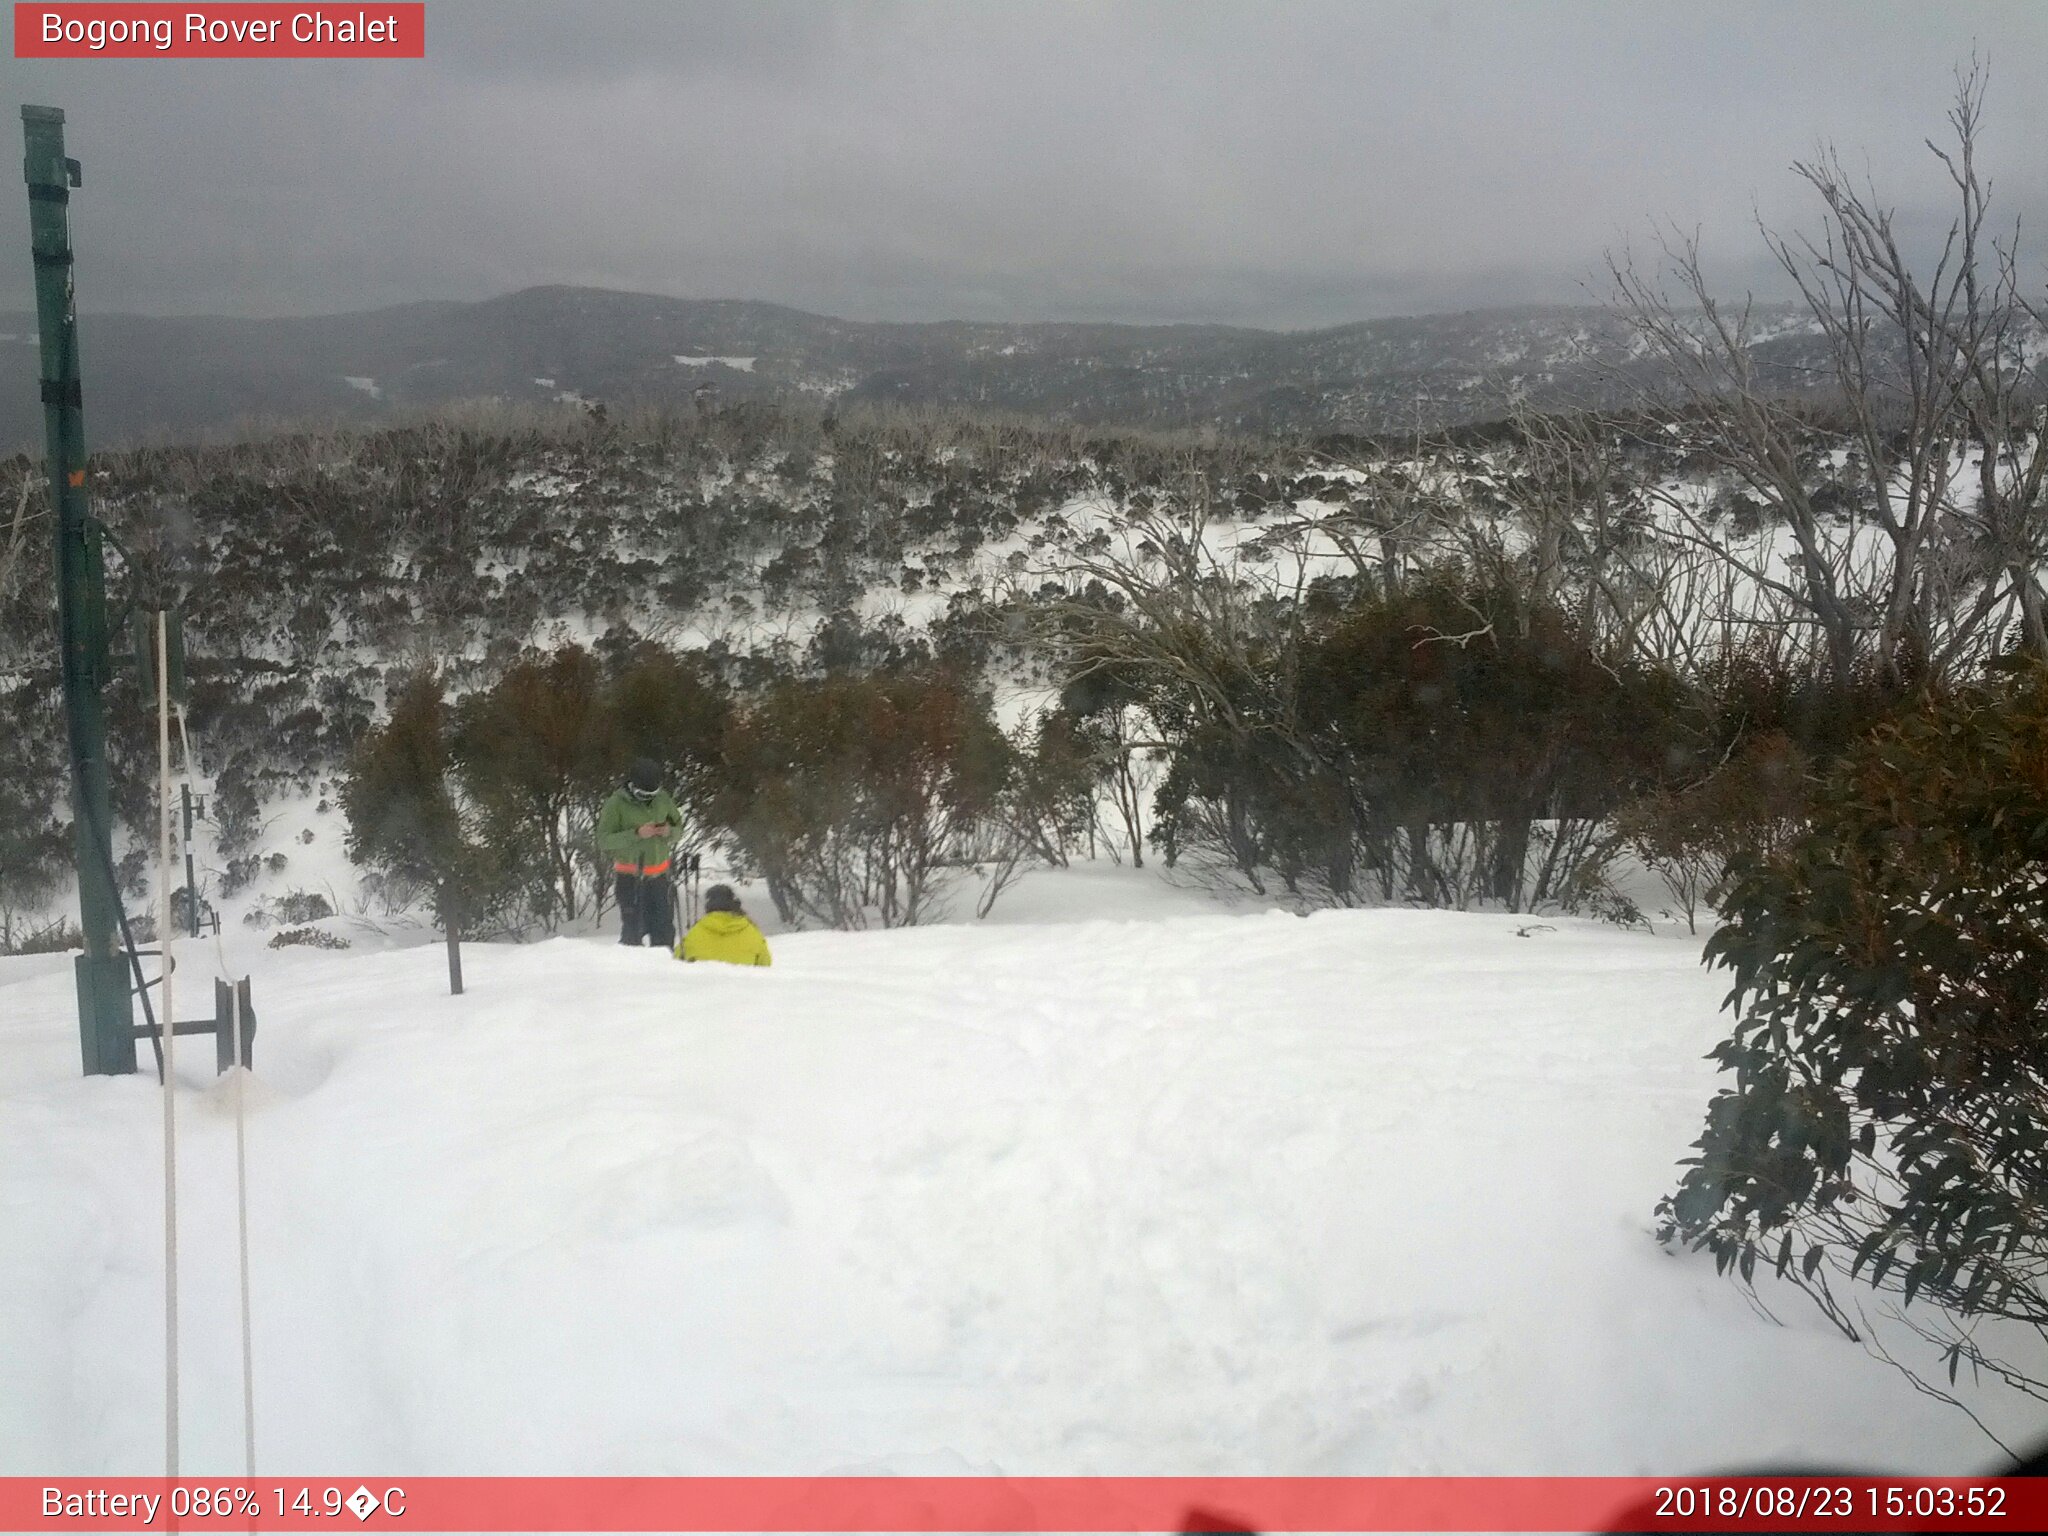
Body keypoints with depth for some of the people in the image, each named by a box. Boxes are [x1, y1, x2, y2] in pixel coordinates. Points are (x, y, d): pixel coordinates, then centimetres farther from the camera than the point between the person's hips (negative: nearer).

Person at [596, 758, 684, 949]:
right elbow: (603, 840, -13)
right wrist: (636, 834, -23)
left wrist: (669, 832, -9)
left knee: (664, 928, 6)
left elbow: (679, 827, 15)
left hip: (658, 875, 4)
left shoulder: (662, 799, 3)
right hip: (630, 877, -4)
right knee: (634, 927, -10)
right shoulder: (616, 804, -9)